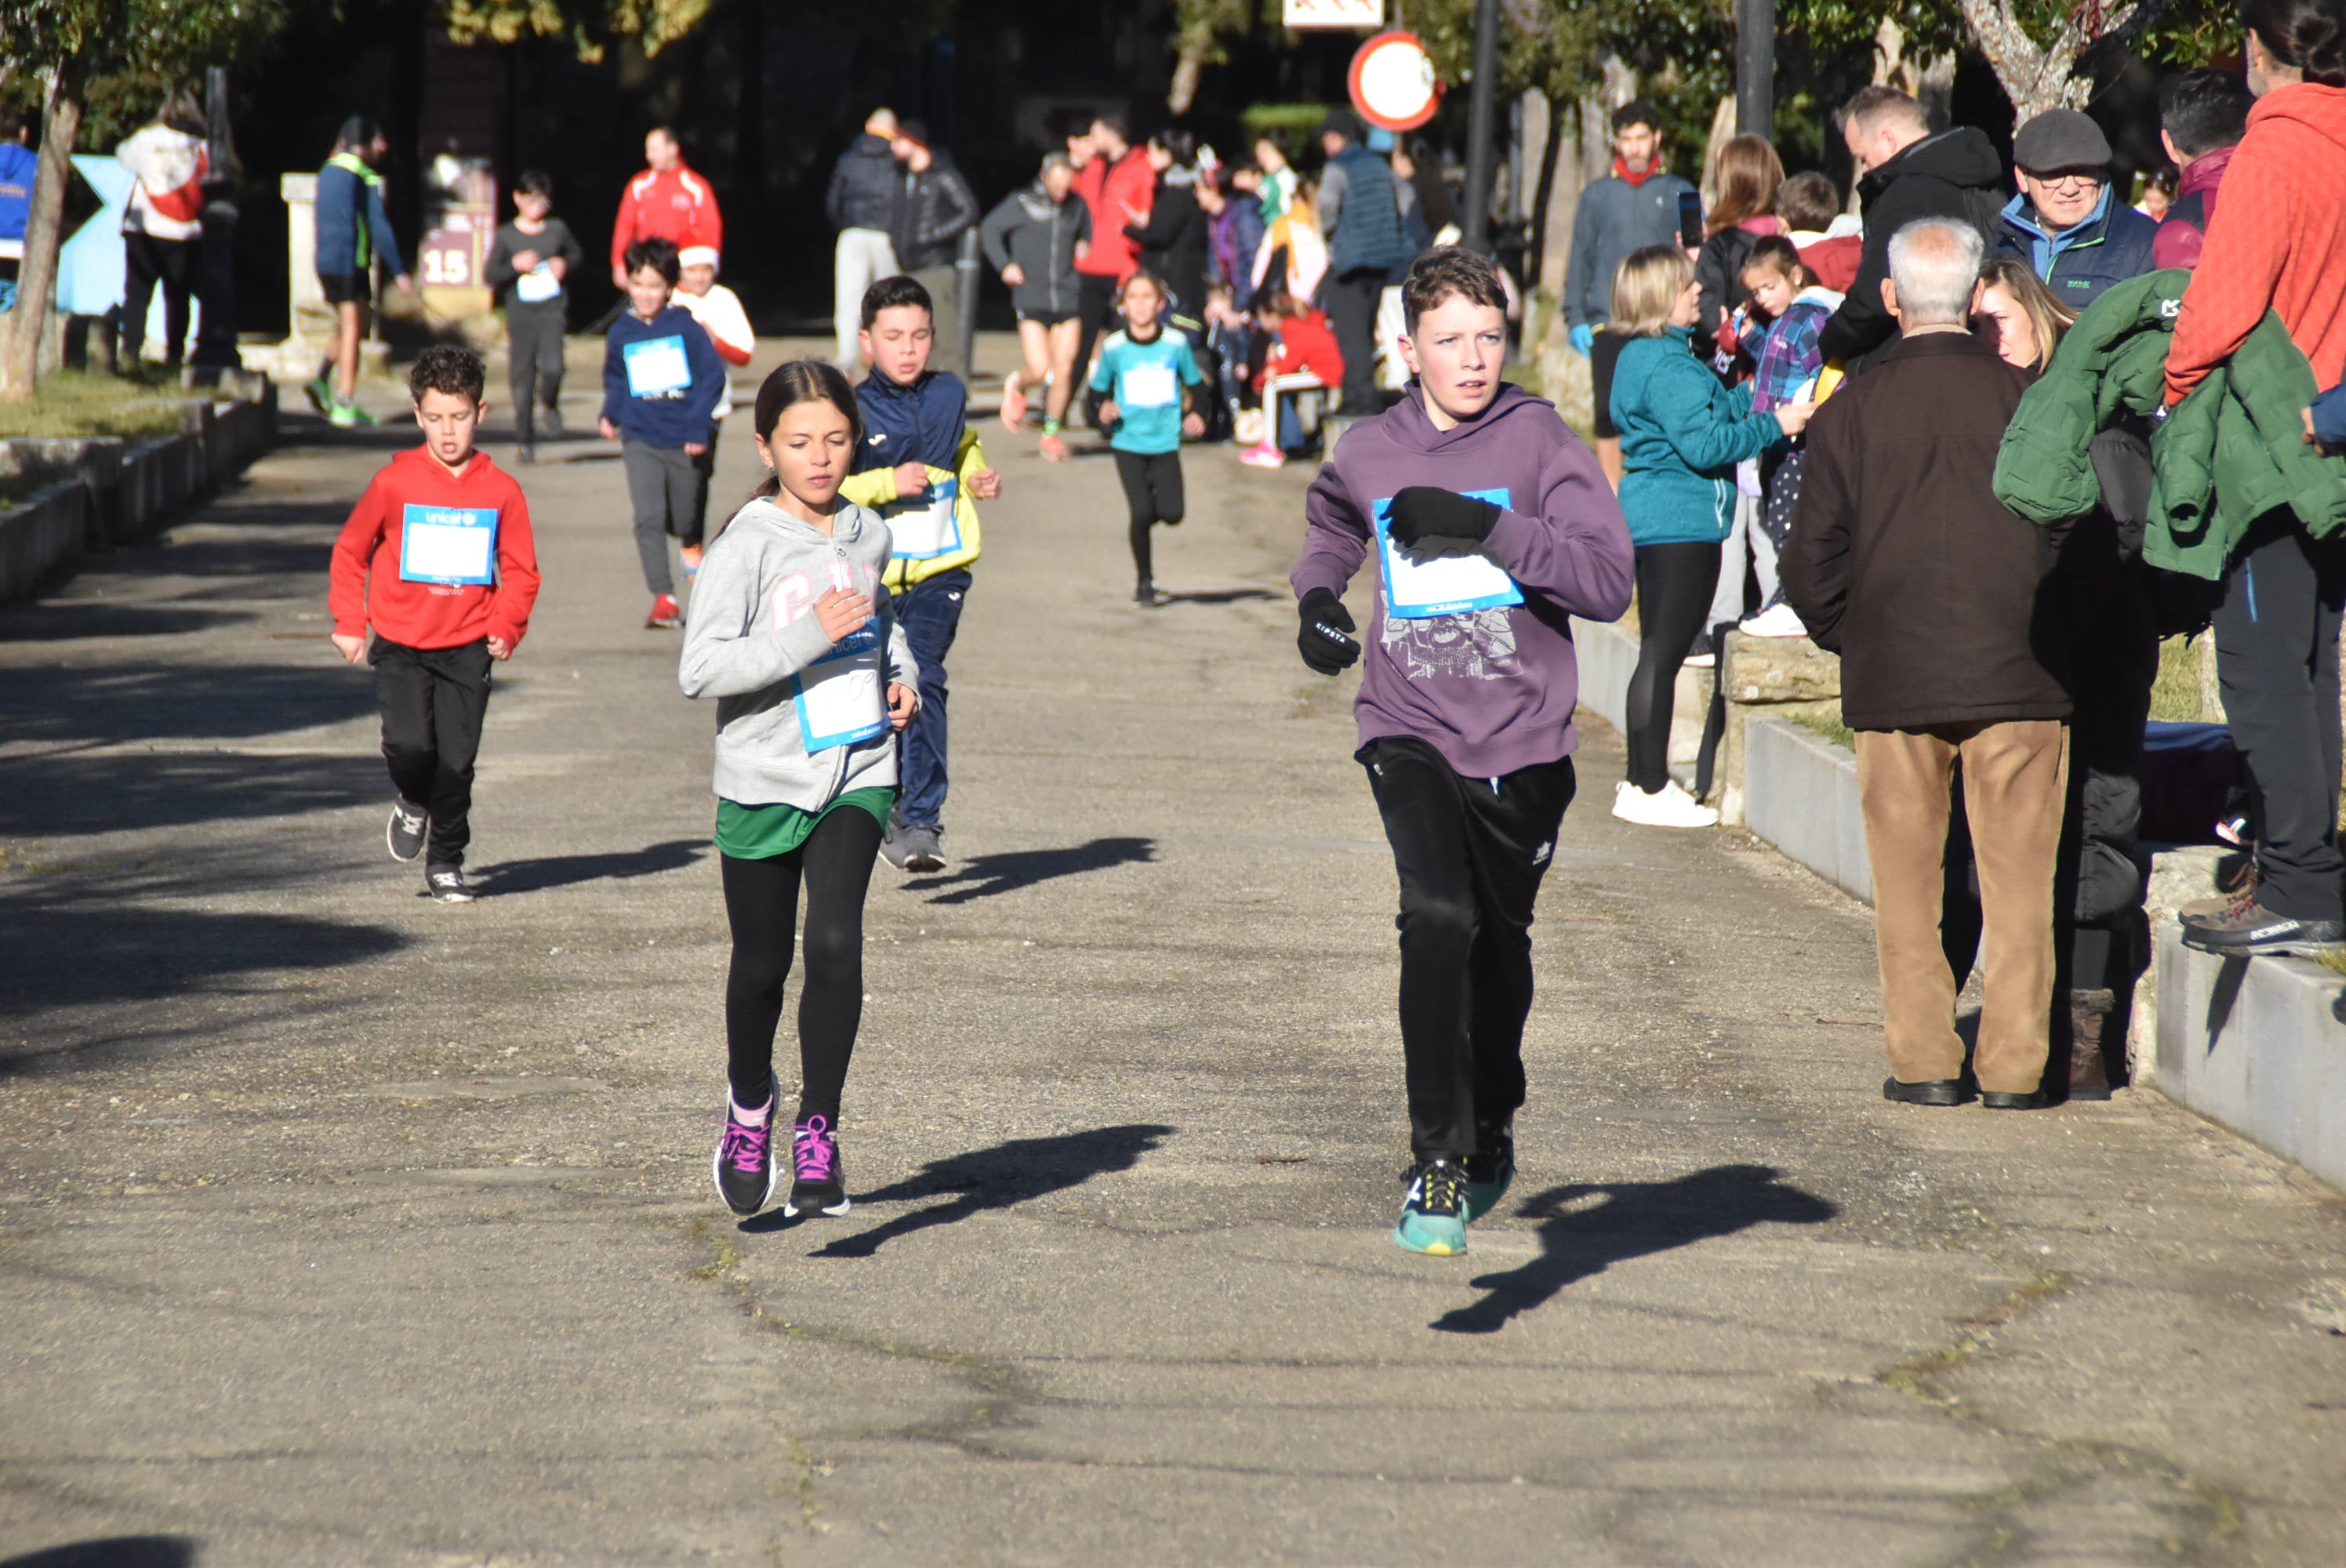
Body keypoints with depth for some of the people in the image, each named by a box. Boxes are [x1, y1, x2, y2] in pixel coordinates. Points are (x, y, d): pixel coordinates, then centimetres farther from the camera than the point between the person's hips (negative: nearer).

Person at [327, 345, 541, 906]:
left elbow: (520, 571, 9)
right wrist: (349, 623, 1)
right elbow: (350, 552, 7)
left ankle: (446, 862, 20)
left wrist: (507, 627, -5)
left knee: (456, 760, 0)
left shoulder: (500, 490, 0)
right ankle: (412, 804, 18)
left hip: (467, 648, 1)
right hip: (400, 646, -1)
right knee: (409, 745, -17)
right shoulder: (394, 482, -3)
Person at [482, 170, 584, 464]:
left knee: (552, 366, -21)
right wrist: (514, 266, -15)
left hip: (553, 309, 0)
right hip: (520, 313, 0)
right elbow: (489, 276, 1)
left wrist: (566, 263, 1)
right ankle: (525, 441, 14)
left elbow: (578, 252, 22)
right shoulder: (506, 235, 1)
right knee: (522, 377, 3)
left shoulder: (557, 229, 5)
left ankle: (550, 404, 14)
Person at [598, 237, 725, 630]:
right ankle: (663, 598, -15)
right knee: (648, 519, -15)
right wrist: (609, 416, 4)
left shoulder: (686, 327, -3)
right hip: (640, 440, 1)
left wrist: (699, 429, -9)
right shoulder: (621, 333, 4)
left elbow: (712, 375, -3)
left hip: (682, 440, -1)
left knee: (685, 523, 11)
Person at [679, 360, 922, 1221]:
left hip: (858, 771, 2)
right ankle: (749, 1106, 38)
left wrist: (902, 674, 7)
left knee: (835, 939, -17)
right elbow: (699, 668, -19)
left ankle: (818, 1131, -10)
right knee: (762, 963, 11)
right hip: (763, 782, -2)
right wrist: (806, 638, -25)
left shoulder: (868, 534, 5)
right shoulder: (746, 547, -12)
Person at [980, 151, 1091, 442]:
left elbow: (1086, 234, 25)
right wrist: (1005, 265, -1)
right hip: (1031, 298, -3)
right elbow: (989, 229, 7)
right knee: (1039, 370, -9)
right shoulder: (1021, 203, -4)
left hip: (1068, 298, 3)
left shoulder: (1077, 207, 6)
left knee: (1064, 368, -4)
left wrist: (1084, 249, 5)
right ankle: (1017, 384, 27)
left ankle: (1052, 432, 11)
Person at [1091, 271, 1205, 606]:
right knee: (1141, 514, -9)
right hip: (1128, 443, -1)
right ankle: (1144, 579, 10)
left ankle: (1155, 501, 28)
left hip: (1166, 441, 1)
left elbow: (1194, 383, 11)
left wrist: (1193, 414, -6)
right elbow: (1100, 390, 6)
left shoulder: (1176, 344, -2)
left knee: (1171, 513, -9)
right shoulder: (1114, 348, -4)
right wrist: (1104, 409, -15)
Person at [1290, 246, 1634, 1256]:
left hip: (1523, 744, 0)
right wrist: (1316, 593, 12)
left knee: (1498, 947, 16)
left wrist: (1486, 528, -22)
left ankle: (1491, 1130, 43)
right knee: (1438, 917, -23)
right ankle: (1436, 1162, -19)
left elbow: (1608, 582, -15)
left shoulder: (1540, 442, -5)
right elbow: (1332, 517, 30)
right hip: (1409, 732, 0)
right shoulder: (1368, 453, 4)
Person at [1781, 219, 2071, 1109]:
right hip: (2016, 673, 0)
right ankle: (2014, 1064, 3)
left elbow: (1812, 563, 0)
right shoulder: (2026, 399, -3)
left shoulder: (1850, 411, -1)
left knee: (1908, 880, 9)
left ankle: (1924, 1060, 8)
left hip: (1893, 678, 1)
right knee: (2017, 877, 5)